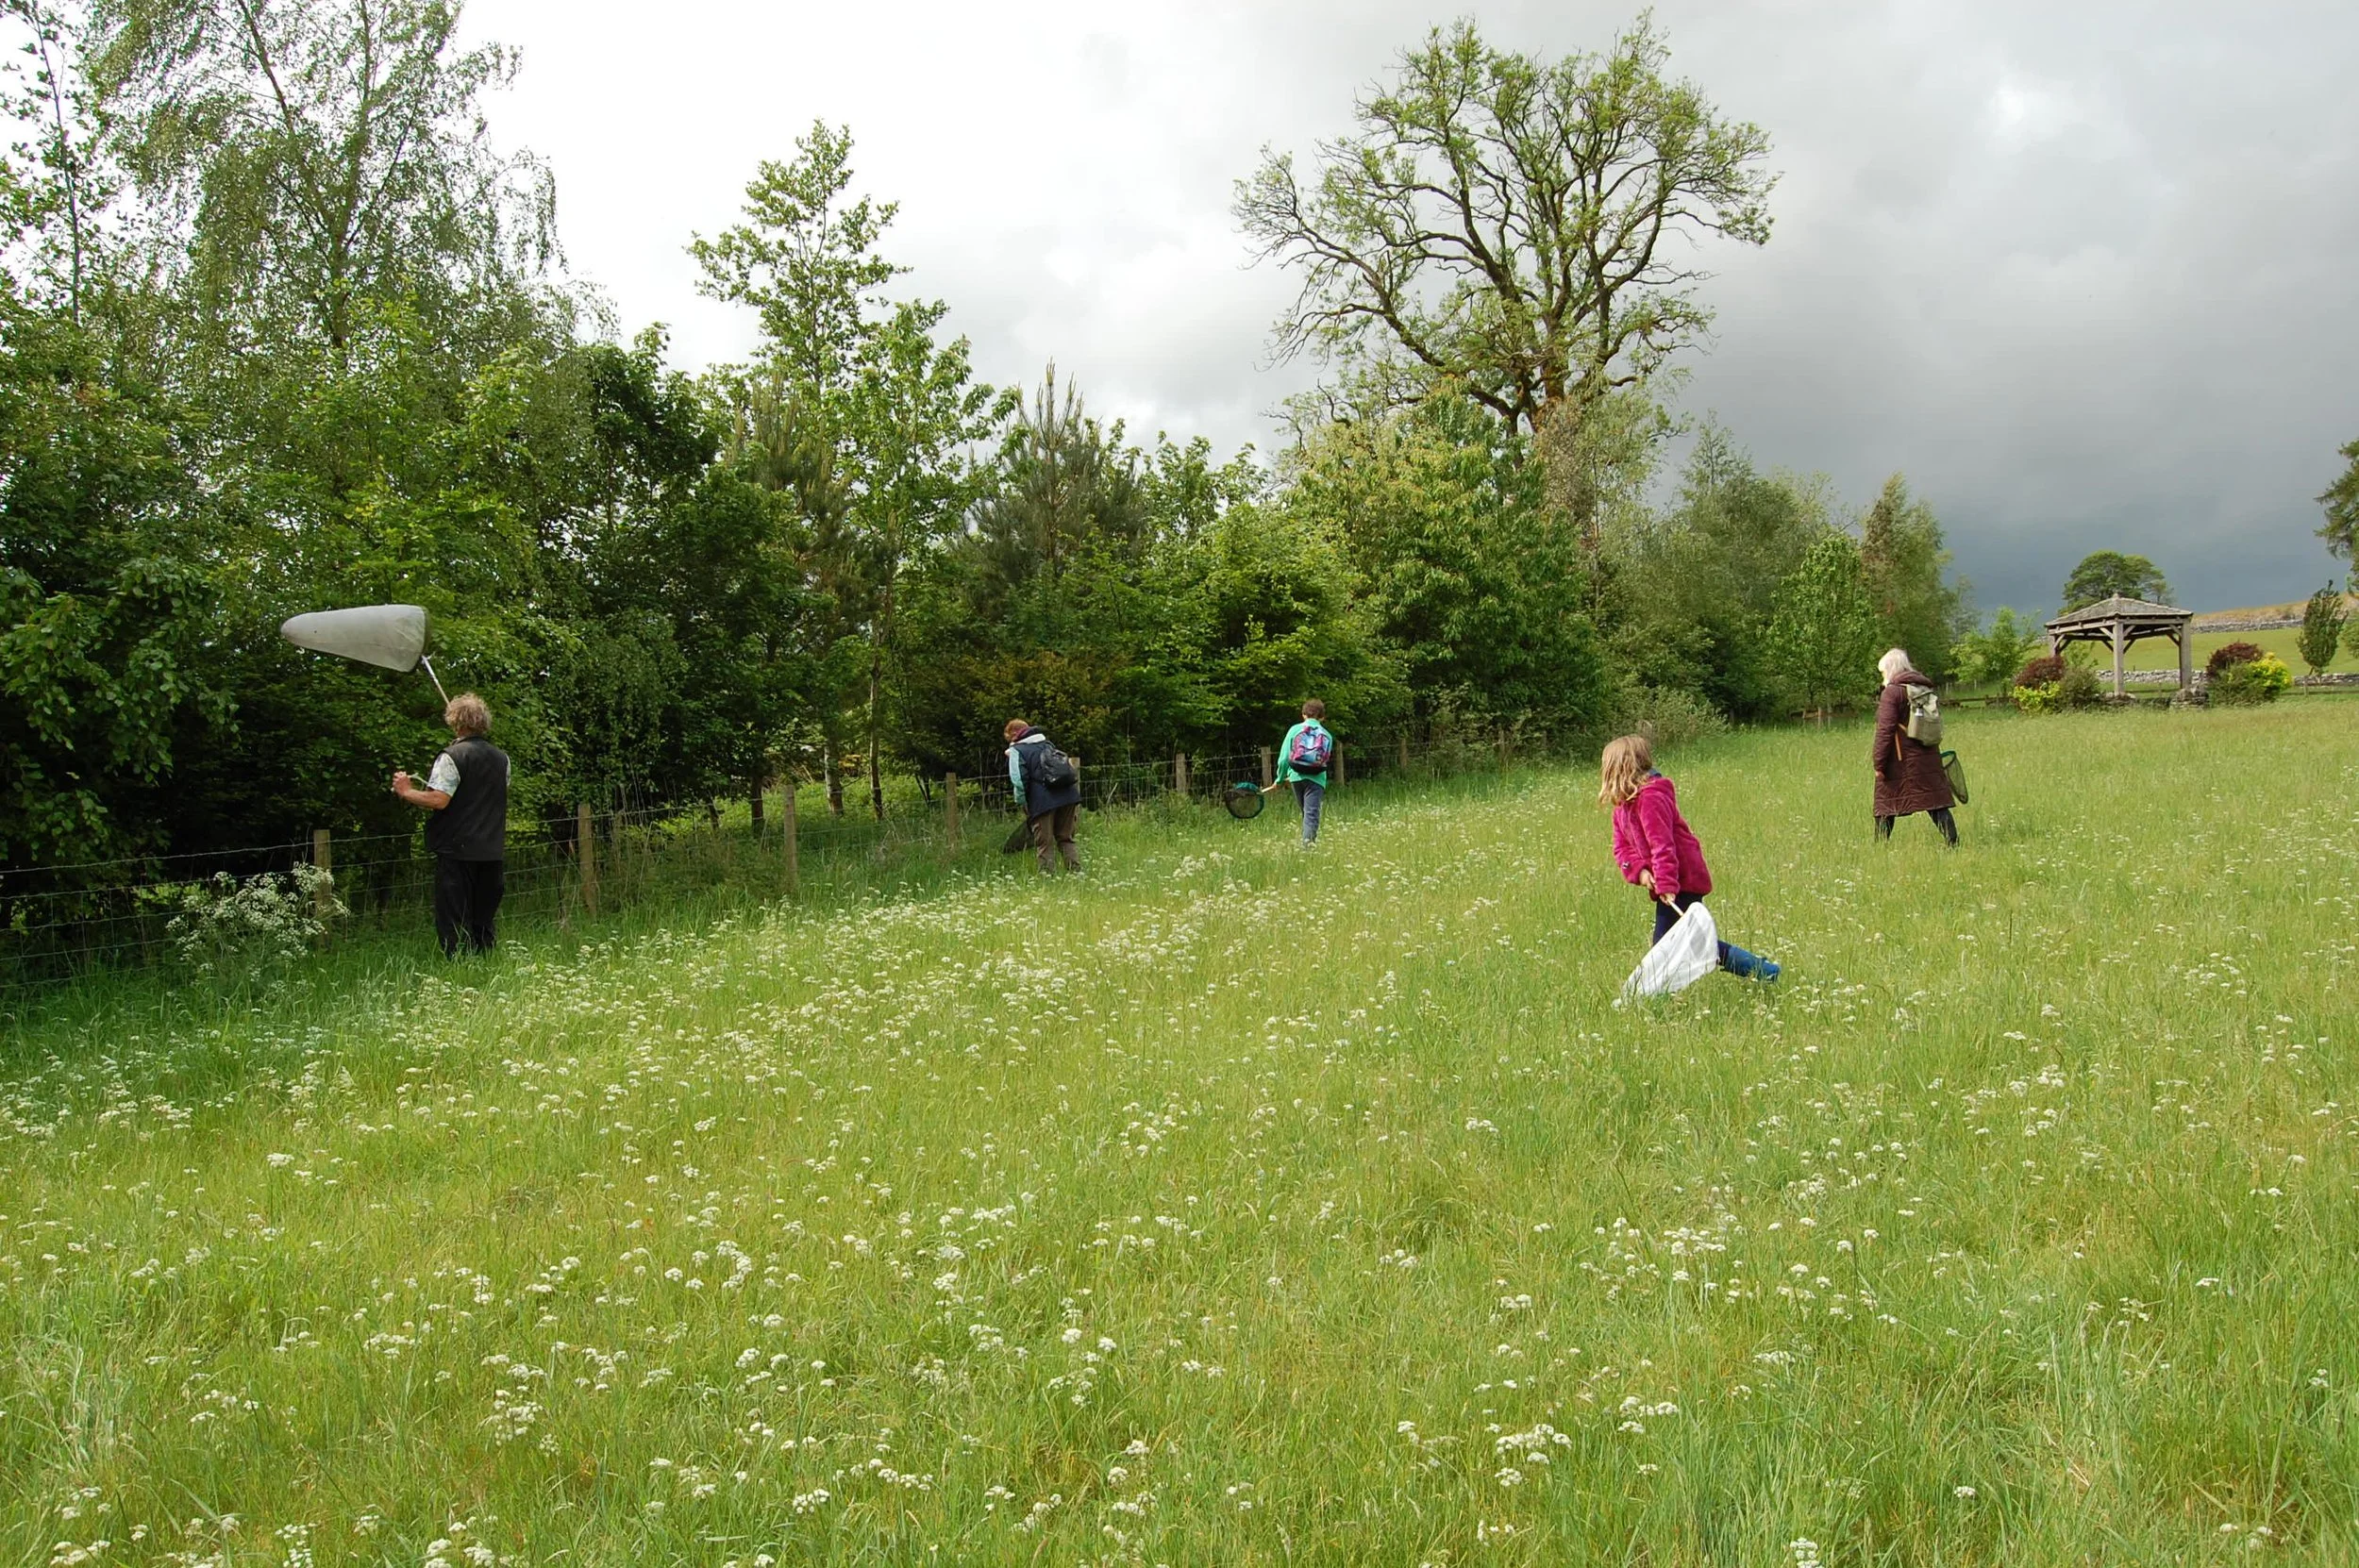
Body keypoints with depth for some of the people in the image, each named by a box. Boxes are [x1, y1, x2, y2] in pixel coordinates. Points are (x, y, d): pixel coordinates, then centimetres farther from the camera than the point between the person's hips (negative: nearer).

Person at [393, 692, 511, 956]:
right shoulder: (501, 758, 9)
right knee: (483, 922, 14)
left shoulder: (452, 757, -12)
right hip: (493, 852, 6)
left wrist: (406, 791, -5)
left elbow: (438, 800, -21)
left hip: (457, 850, -6)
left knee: (453, 922, 0)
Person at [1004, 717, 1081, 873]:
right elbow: (1070, 768, 26)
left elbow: (1019, 781, -9)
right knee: (1065, 839, 16)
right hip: (1069, 795, 6)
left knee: (1045, 844, 1)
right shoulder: (1046, 744, 26)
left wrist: (1021, 804, 2)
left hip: (1043, 800, -6)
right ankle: (1076, 871, 7)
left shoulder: (1016, 751, 6)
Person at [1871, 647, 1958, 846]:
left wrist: (1879, 763, -13)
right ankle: (1952, 843, -5)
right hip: (1928, 760, 6)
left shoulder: (1892, 692, -10)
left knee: (1886, 806, 5)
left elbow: (1885, 730, -15)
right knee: (1936, 803, 3)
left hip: (1900, 763, -6)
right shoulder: (1925, 690, 13)